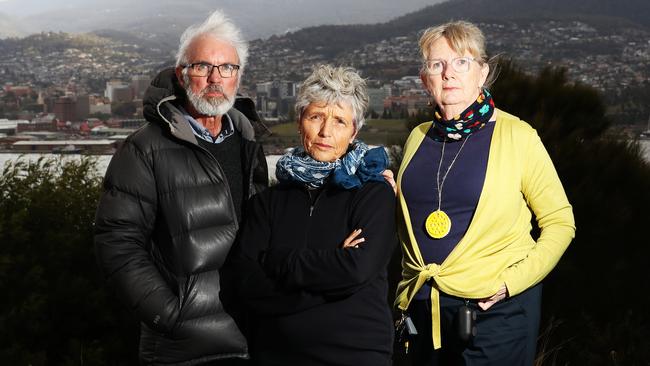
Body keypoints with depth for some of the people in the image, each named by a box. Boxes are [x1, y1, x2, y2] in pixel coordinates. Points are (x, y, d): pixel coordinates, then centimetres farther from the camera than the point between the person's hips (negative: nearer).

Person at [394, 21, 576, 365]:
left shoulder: (517, 135, -7)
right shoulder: (418, 137, 6)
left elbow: (559, 222, -4)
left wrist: (514, 280, -14)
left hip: (496, 309, -4)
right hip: (422, 308, 5)